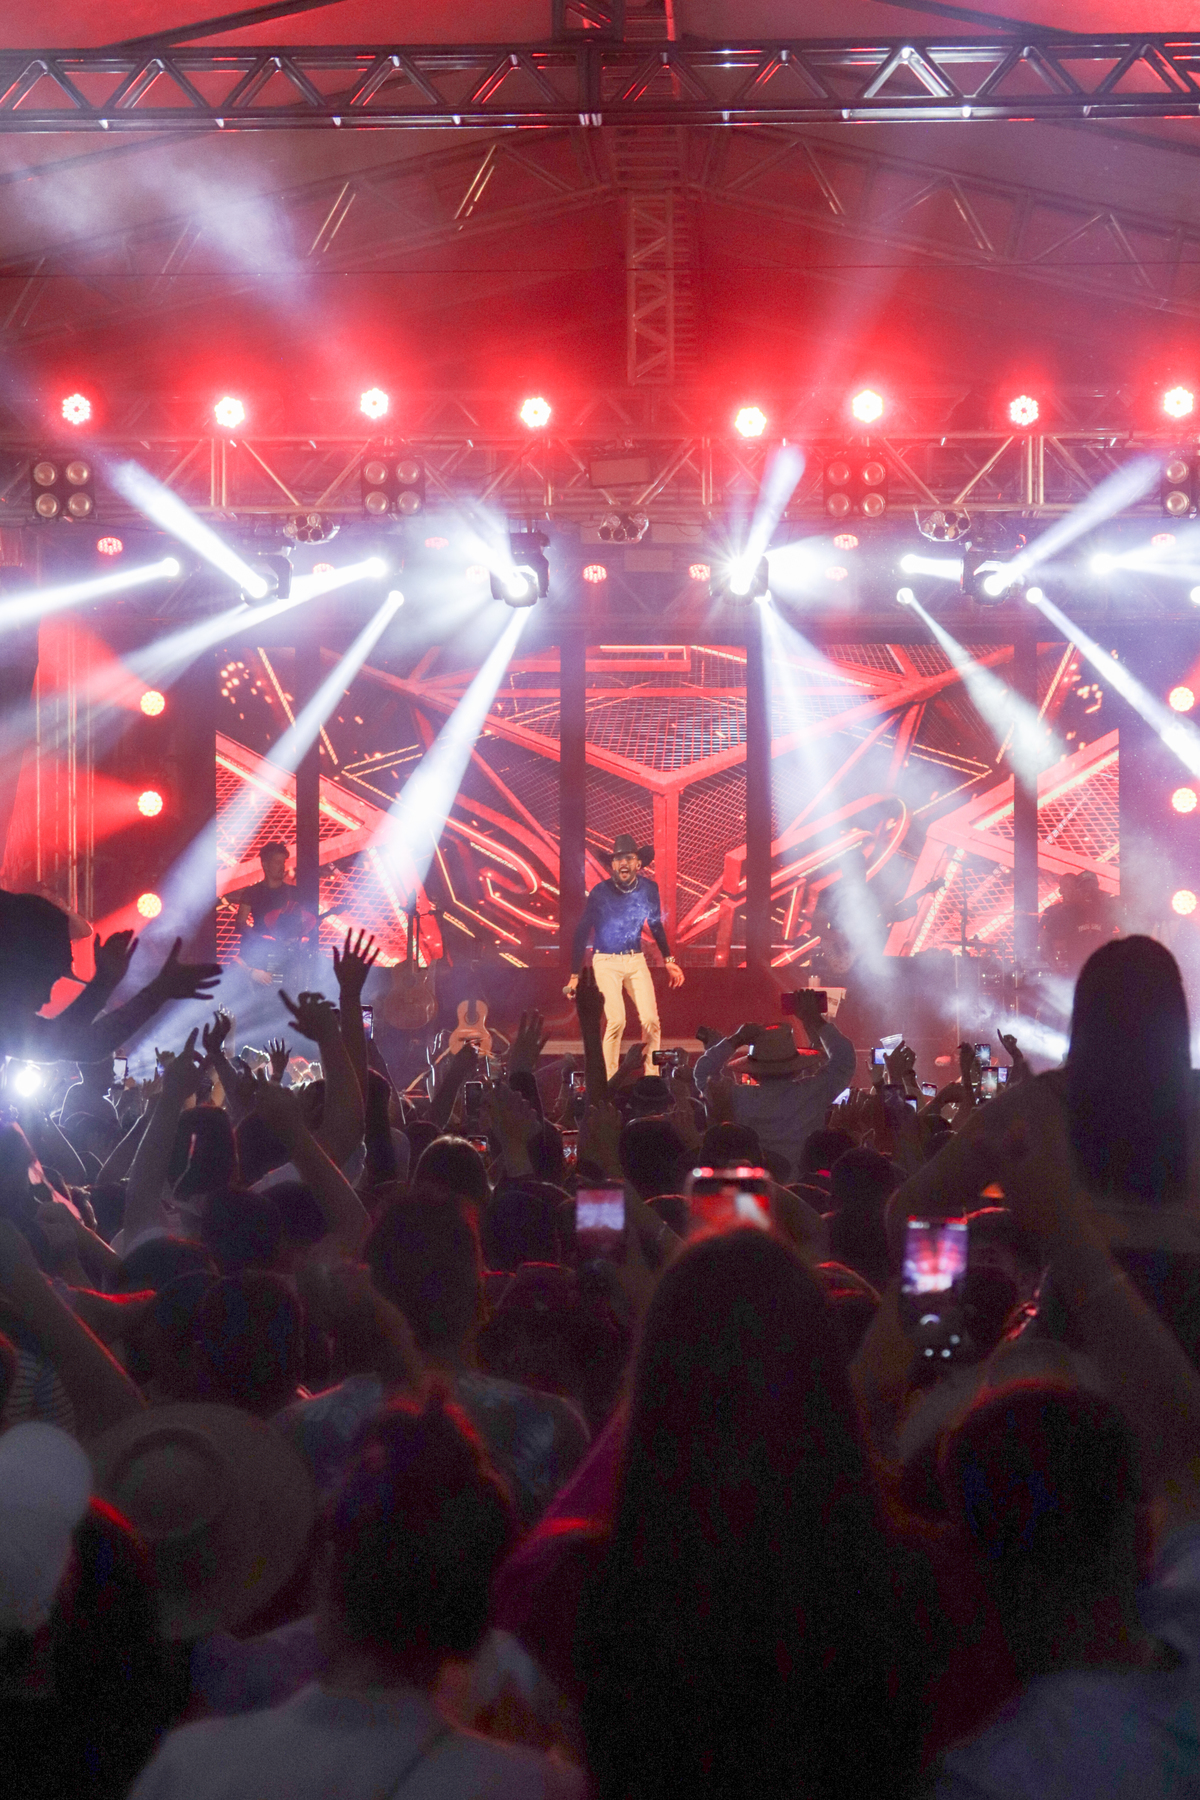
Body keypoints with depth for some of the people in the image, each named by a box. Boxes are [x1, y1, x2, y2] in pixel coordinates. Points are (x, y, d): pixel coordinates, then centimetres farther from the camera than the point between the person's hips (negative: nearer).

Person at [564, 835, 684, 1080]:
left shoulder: (648, 889, -3)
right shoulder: (600, 892, -13)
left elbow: (656, 925, 14)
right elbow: (582, 933, -6)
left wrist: (669, 961, 13)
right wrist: (575, 976, -7)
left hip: (636, 960, 3)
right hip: (606, 962, -3)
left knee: (651, 1020, -8)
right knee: (616, 1021, -16)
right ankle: (609, 1082, -6)